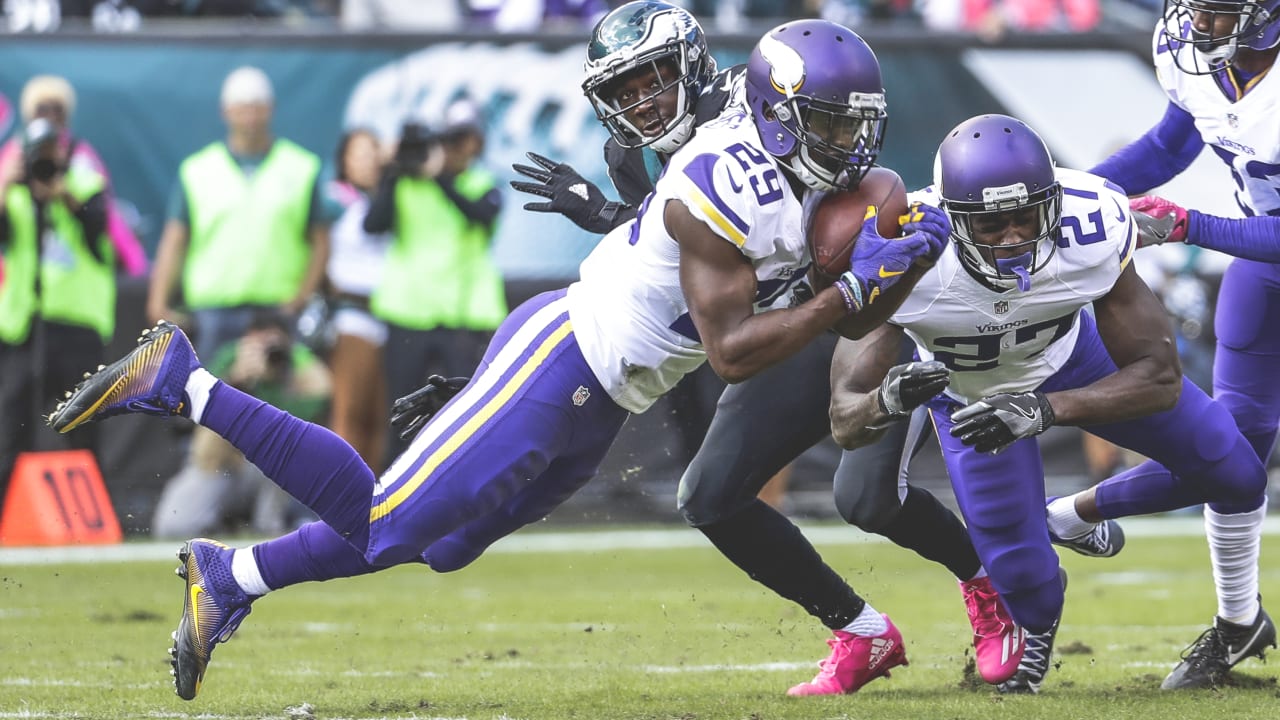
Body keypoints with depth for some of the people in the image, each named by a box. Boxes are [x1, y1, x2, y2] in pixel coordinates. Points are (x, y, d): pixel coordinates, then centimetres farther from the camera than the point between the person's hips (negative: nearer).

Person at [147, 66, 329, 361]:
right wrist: (158, 303, -5)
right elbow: (174, 241, 6)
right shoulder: (197, 171, 9)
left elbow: (320, 241, 8)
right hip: (214, 311, 1)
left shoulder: (302, 168, 9)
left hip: (278, 311, 0)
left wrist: (303, 295, -6)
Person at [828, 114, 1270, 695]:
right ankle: (1033, 642, 31)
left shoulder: (1092, 229, -39)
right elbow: (845, 420, -39)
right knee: (1026, 583, -8)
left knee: (1234, 474, 1)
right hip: (972, 394, -2)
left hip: (1068, 358, 2)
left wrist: (1044, 410, -49)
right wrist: (887, 401, -64)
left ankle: (1081, 514, 27)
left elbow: (1159, 376, -33)